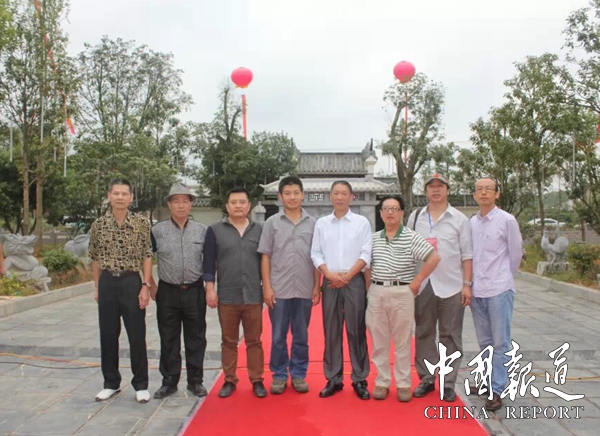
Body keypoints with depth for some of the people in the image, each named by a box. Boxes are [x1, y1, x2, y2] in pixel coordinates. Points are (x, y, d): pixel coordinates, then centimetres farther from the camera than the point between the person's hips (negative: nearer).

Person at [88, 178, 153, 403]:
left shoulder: (141, 223, -4)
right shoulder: (98, 225, 3)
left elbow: (147, 257, -3)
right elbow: (95, 259, 10)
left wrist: (145, 286, -9)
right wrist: (97, 287, 9)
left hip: (131, 282, -2)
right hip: (107, 283, 3)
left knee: (137, 336, 3)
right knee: (108, 336, 10)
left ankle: (141, 385, 15)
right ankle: (111, 383, 25)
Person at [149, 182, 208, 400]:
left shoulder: (202, 230, 3)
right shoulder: (158, 230, 0)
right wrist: (151, 285, 2)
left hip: (195, 291, 1)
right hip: (167, 292, 0)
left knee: (196, 339, 8)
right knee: (169, 340, 8)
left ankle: (195, 381, 21)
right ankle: (169, 382, 22)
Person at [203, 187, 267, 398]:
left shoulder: (259, 230, 6)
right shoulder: (215, 230, 2)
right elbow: (209, 261, 1)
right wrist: (210, 288, -6)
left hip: (254, 296, 1)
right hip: (227, 296, -1)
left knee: (254, 341, 8)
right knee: (229, 341, 10)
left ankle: (257, 380, 17)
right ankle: (229, 380, 22)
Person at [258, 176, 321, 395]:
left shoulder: (313, 223, 4)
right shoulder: (272, 223, 2)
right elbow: (265, 257, 2)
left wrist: (317, 286, 2)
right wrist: (267, 286, -5)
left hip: (304, 290, 1)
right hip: (279, 290, -1)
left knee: (301, 336, 10)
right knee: (278, 336, 8)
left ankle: (298, 374, 23)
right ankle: (279, 375, 21)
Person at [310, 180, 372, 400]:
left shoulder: (362, 222, 3)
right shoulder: (321, 223, 9)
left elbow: (366, 254, -3)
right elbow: (316, 253, 5)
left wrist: (347, 276, -11)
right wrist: (330, 274, -10)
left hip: (354, 281, -2)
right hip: (330, 282, 2)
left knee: (356, 331, 1)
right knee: (331, 332, 6)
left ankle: (359, 380, 10)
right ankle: (333, 379, 15)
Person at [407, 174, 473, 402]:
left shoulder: (459, 219, 2)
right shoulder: (415, 218, 8)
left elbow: (467, 255, 1)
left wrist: (467, 284, -5)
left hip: (451, 286, -2)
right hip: (422, 286, 2)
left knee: (450, 336, 5)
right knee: (424, 334, 9)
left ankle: (449, 383, 15)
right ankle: (426, 379, 21)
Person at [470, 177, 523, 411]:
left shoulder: (507, 220, -6)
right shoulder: (472, 222, 6)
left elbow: (516, 253, 1)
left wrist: (503, 277, 9)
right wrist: (470, 283, 10)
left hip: (499, 289, -5)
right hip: (477, 290, 5)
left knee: (500, 343, -1)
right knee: (485, 342, 15)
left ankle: (496, 390, 5)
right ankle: (489, 381, 28)